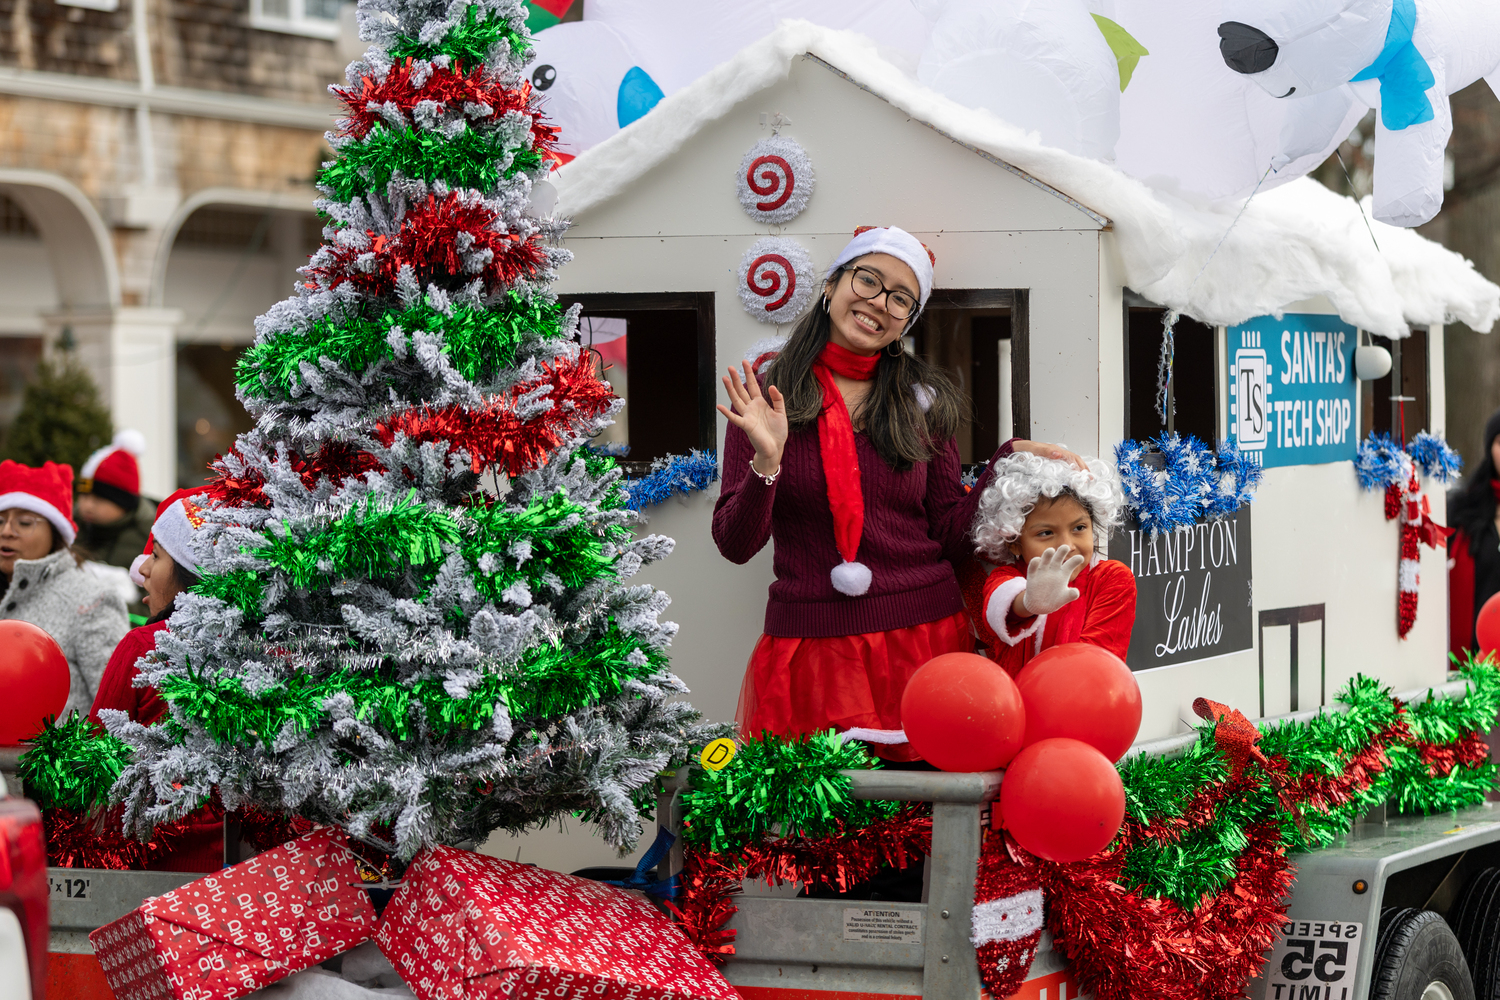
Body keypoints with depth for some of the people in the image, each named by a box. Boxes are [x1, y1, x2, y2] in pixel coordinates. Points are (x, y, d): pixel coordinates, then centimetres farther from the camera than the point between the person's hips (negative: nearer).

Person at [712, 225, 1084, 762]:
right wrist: (766, 464, -19)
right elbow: (735, 544, -3)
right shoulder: (764, 395, 2)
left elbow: (948, 536, 6)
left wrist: (1010, 461, -3)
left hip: (922, 637, 2)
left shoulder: (923, 399, 8)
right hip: (811, 648, -2)